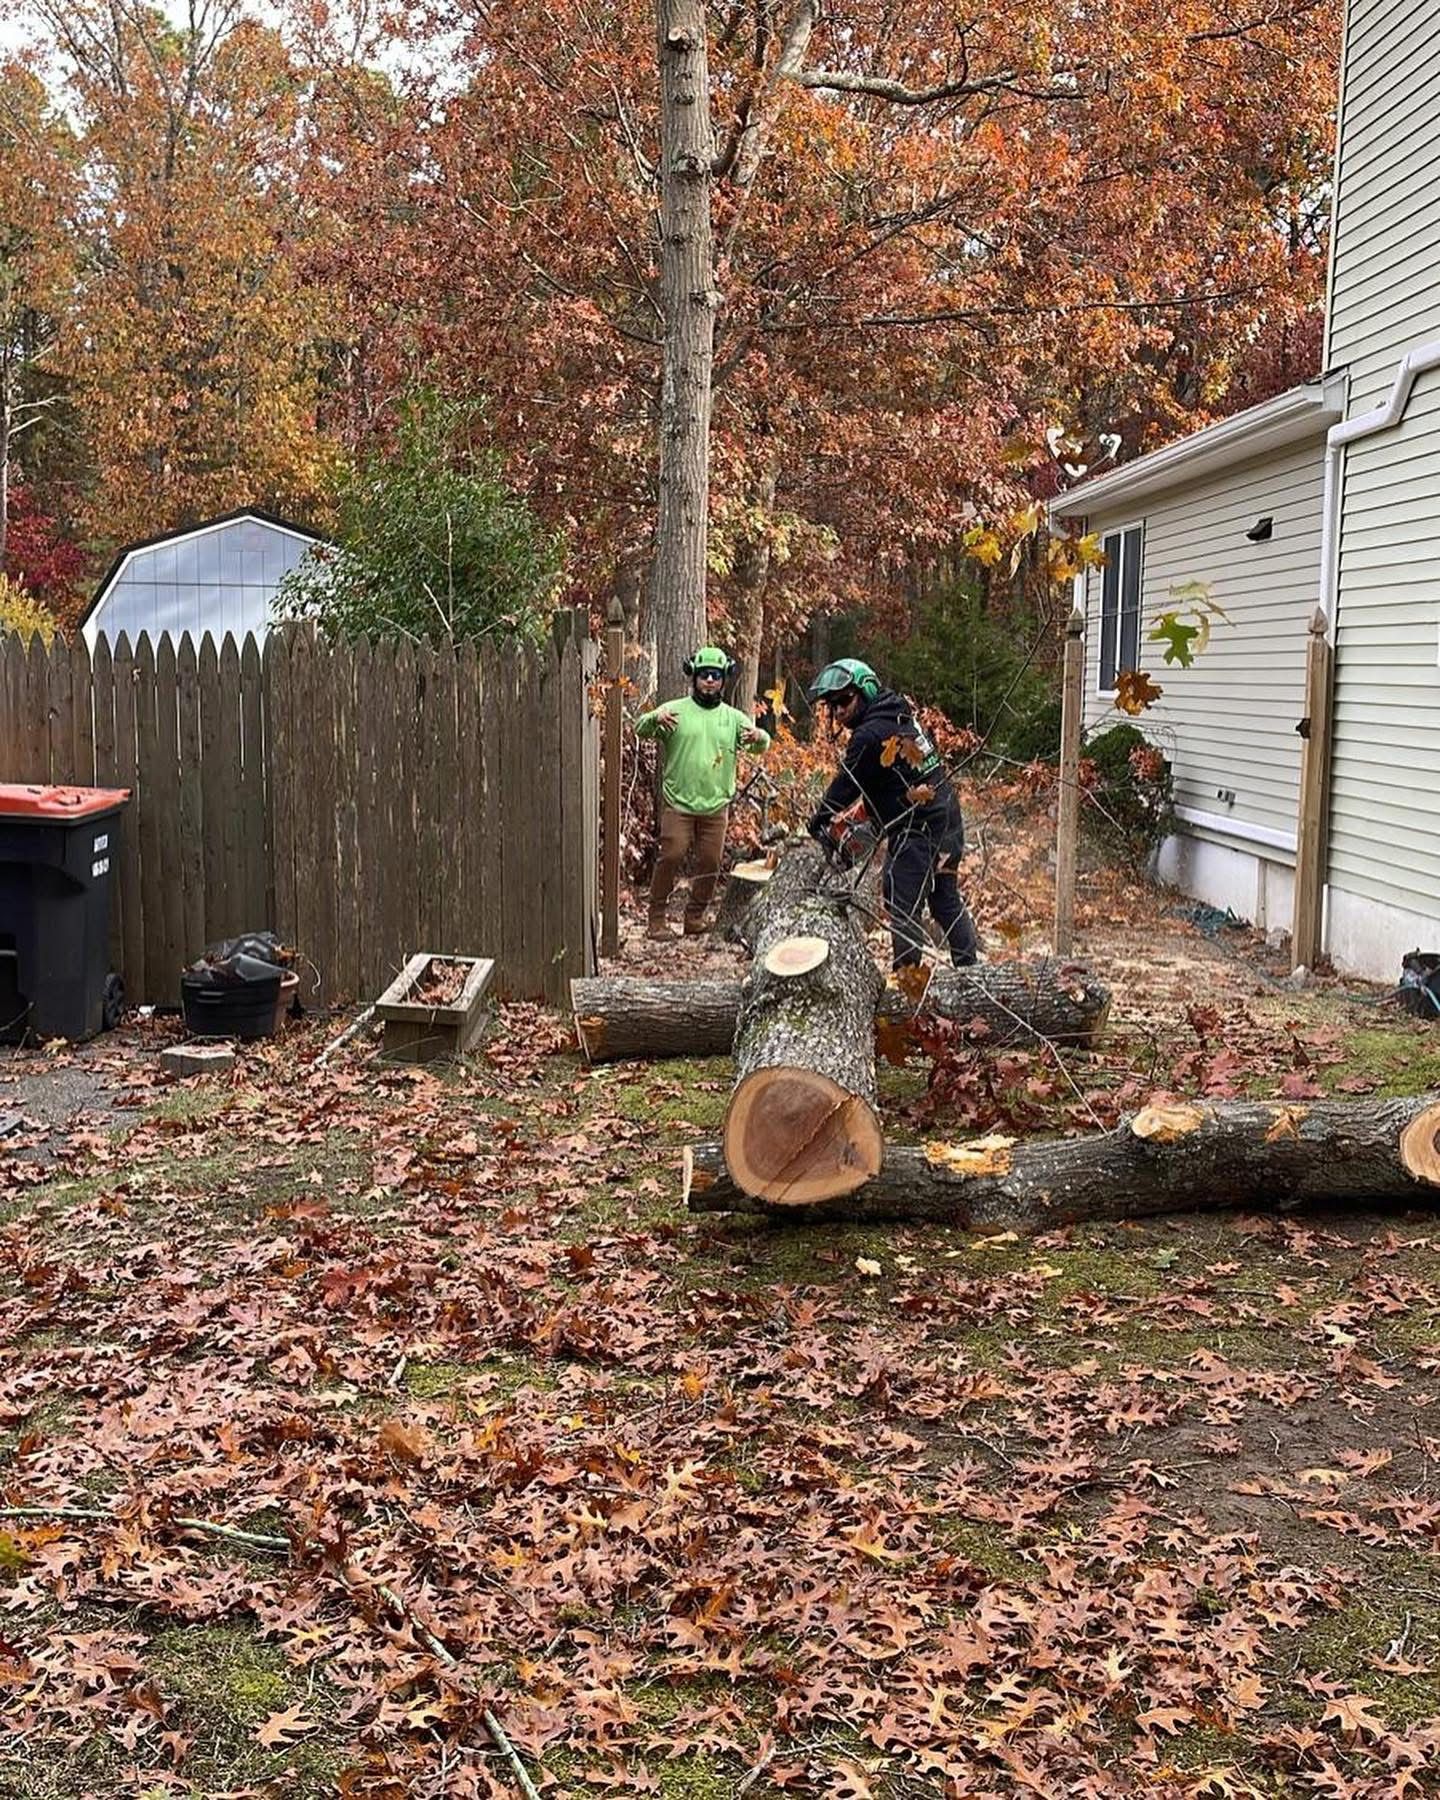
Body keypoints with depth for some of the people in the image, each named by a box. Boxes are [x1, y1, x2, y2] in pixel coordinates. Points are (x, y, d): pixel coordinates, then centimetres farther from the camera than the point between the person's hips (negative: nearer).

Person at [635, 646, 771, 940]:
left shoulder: (733, 718, 10)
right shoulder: (676, 710, 2)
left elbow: (761, 746, 4)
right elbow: (640, 728, -8)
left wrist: (758, 736, -21)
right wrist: (656, 718, -32)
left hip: (716, 806, 3)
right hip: (678, 803, -3)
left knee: (710, 863, 4)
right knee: (671, 857, -10)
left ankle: (695, 917, 18)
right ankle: (657, 918, 0)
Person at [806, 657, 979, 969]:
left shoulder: (870, 734, -15)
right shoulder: (902, 716, 12)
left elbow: (845, 786, -8)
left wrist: (820, 824, 4)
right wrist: (867, 813, 14)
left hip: (917, 831, -10)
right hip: (949, 823, 10)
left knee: (904, 908, -6)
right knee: (947, 901, 19)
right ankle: (970, 967, 24)